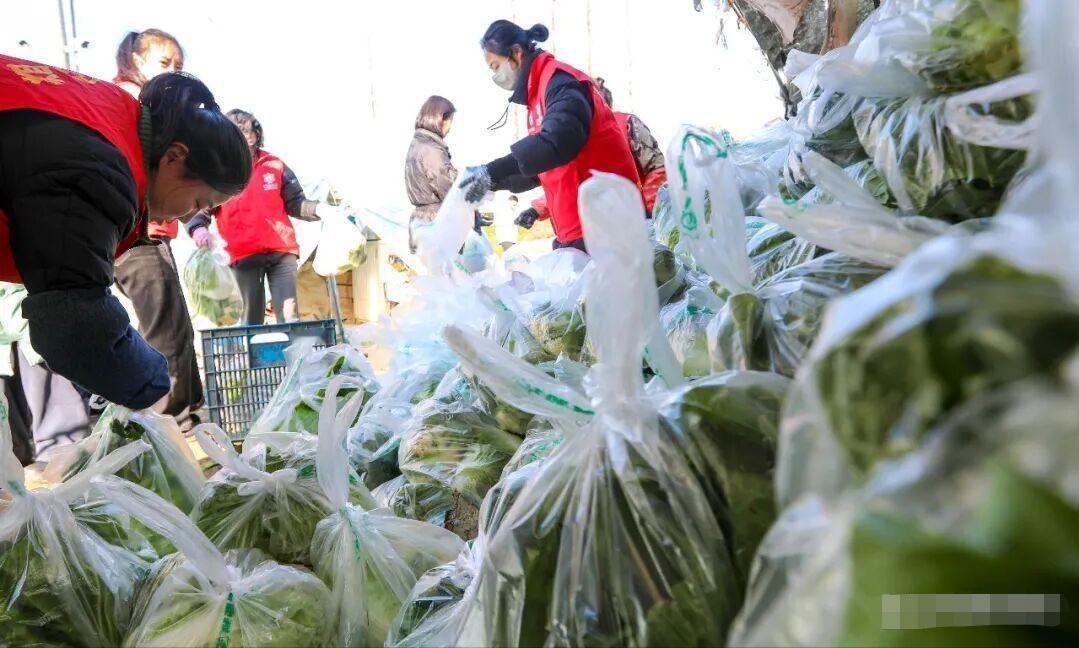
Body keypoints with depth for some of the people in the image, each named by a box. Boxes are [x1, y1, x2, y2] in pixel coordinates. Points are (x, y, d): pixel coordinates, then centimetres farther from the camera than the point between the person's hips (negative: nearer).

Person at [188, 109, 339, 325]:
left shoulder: (274, 165, 8)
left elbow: (295, 203, 11)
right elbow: (199, 208, 2)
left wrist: (318, 208, -8)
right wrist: (198, 229, -20)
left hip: (281, 251, 1)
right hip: (243, 256, -1)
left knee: (289, 315, -3)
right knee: (252, 317, 6)